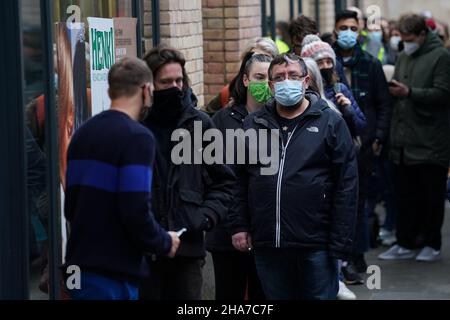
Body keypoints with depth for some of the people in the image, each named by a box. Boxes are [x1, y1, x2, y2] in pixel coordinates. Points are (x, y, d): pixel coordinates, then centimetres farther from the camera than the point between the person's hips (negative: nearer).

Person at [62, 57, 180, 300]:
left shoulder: (83, 133, 12)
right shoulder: (136, 137, -13)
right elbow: (136, 212, -20)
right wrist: (165, 243, -3)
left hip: (79, 264, 8)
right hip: (113, 272, -8)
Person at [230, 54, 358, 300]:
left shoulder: (329, 122, 0)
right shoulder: (254, 124, 10)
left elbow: (346, 185, -4)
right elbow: (240, 180, 14)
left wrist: (340, 242, -9)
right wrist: (239, 226, 5)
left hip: (315, 244, -3)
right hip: (267, 244, 3)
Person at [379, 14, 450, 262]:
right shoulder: (403, 58, 16)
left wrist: (409, 92, -21)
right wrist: (395, 91, 2)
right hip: (404, 142, 7)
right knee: (406, 195, 9)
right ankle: (406, 243, 16)